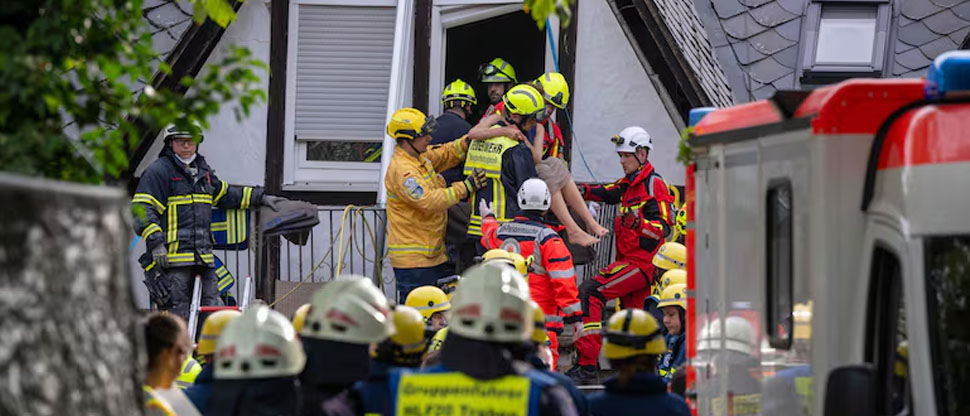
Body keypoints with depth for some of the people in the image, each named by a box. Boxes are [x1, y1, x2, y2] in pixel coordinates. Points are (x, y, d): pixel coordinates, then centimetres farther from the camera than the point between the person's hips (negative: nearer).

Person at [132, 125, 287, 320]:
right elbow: (142, 210, -10)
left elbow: (225, 194, 36)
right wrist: (155, 242, -21)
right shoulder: (158, 172, -4)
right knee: (177, 316, -7)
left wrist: (260, 198, 34)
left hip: (204, 258, 7)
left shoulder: (203, 171, 20)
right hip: (172, 258, -7)